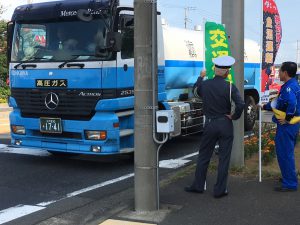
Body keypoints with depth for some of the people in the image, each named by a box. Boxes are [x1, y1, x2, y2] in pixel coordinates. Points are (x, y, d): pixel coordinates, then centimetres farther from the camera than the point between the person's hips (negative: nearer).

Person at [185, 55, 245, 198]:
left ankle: (198, 185, 23)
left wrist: (200, 77, 35)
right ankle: (220, 190, 11)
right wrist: (234, 116, -5)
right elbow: (240, 105, -23)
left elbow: (195, 91, 19)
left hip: (209, 124, 2)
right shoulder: (229, 87, -13)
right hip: (225, 125, -2)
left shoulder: (204, 84, -4)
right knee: (224, 158, 7)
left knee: (203, 156, 15)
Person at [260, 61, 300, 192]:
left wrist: (287, 118, -27)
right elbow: (279, 104, 21)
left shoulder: (289, 87, -20)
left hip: (286, 126, -10)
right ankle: (289, 177, 35)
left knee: (284, 154, -1)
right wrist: (264, 107, 29)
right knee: (287, 153, 22)